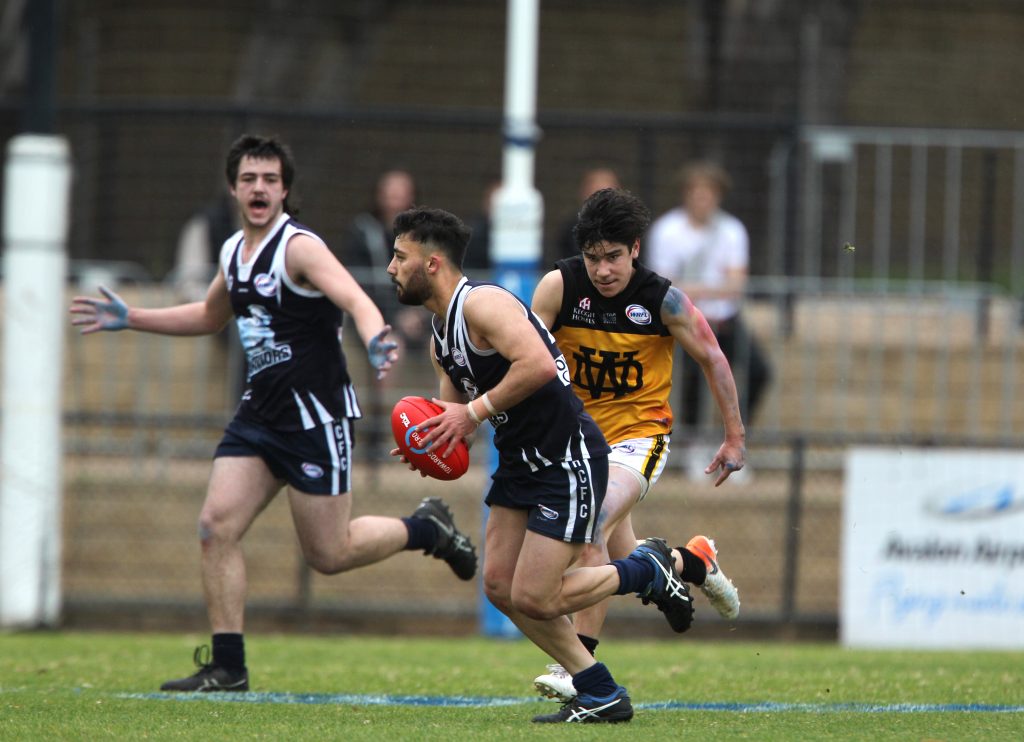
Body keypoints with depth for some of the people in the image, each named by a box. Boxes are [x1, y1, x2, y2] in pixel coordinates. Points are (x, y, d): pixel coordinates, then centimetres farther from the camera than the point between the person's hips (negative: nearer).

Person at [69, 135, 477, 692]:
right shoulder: (234, 251, 10)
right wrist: (130, 319, 26)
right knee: (216, 526, -6)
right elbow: (210, 316, 31)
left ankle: (427, 528, 23)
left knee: (329, 554, -3)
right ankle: (228, 668, -1)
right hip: (259, 413, 7)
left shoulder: (298, 247, -14)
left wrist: (374, 341, -51)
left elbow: (354, 299, -30)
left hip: (315, 415, -7)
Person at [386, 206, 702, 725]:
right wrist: (429, 441, 1)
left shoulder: (483, 303, -19)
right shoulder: (439, 332, 12)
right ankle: (601, 696, 12)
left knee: (533, 599, -11)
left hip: (569, 458, -10)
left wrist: (475, 412, -24)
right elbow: (458, 403, 23)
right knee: (500, 586, 4)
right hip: (521, 462, 10)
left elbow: (540, 365, -33)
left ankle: (648, 571, 12)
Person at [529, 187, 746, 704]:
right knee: (622, 560, 12)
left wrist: (735, 437, 2)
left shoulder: (663, 299, -14)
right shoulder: (559, 286, -12)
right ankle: (696, 563, 46)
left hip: (638, 432, -4)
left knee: (591, 530, -26)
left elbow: (712, 359, -1)